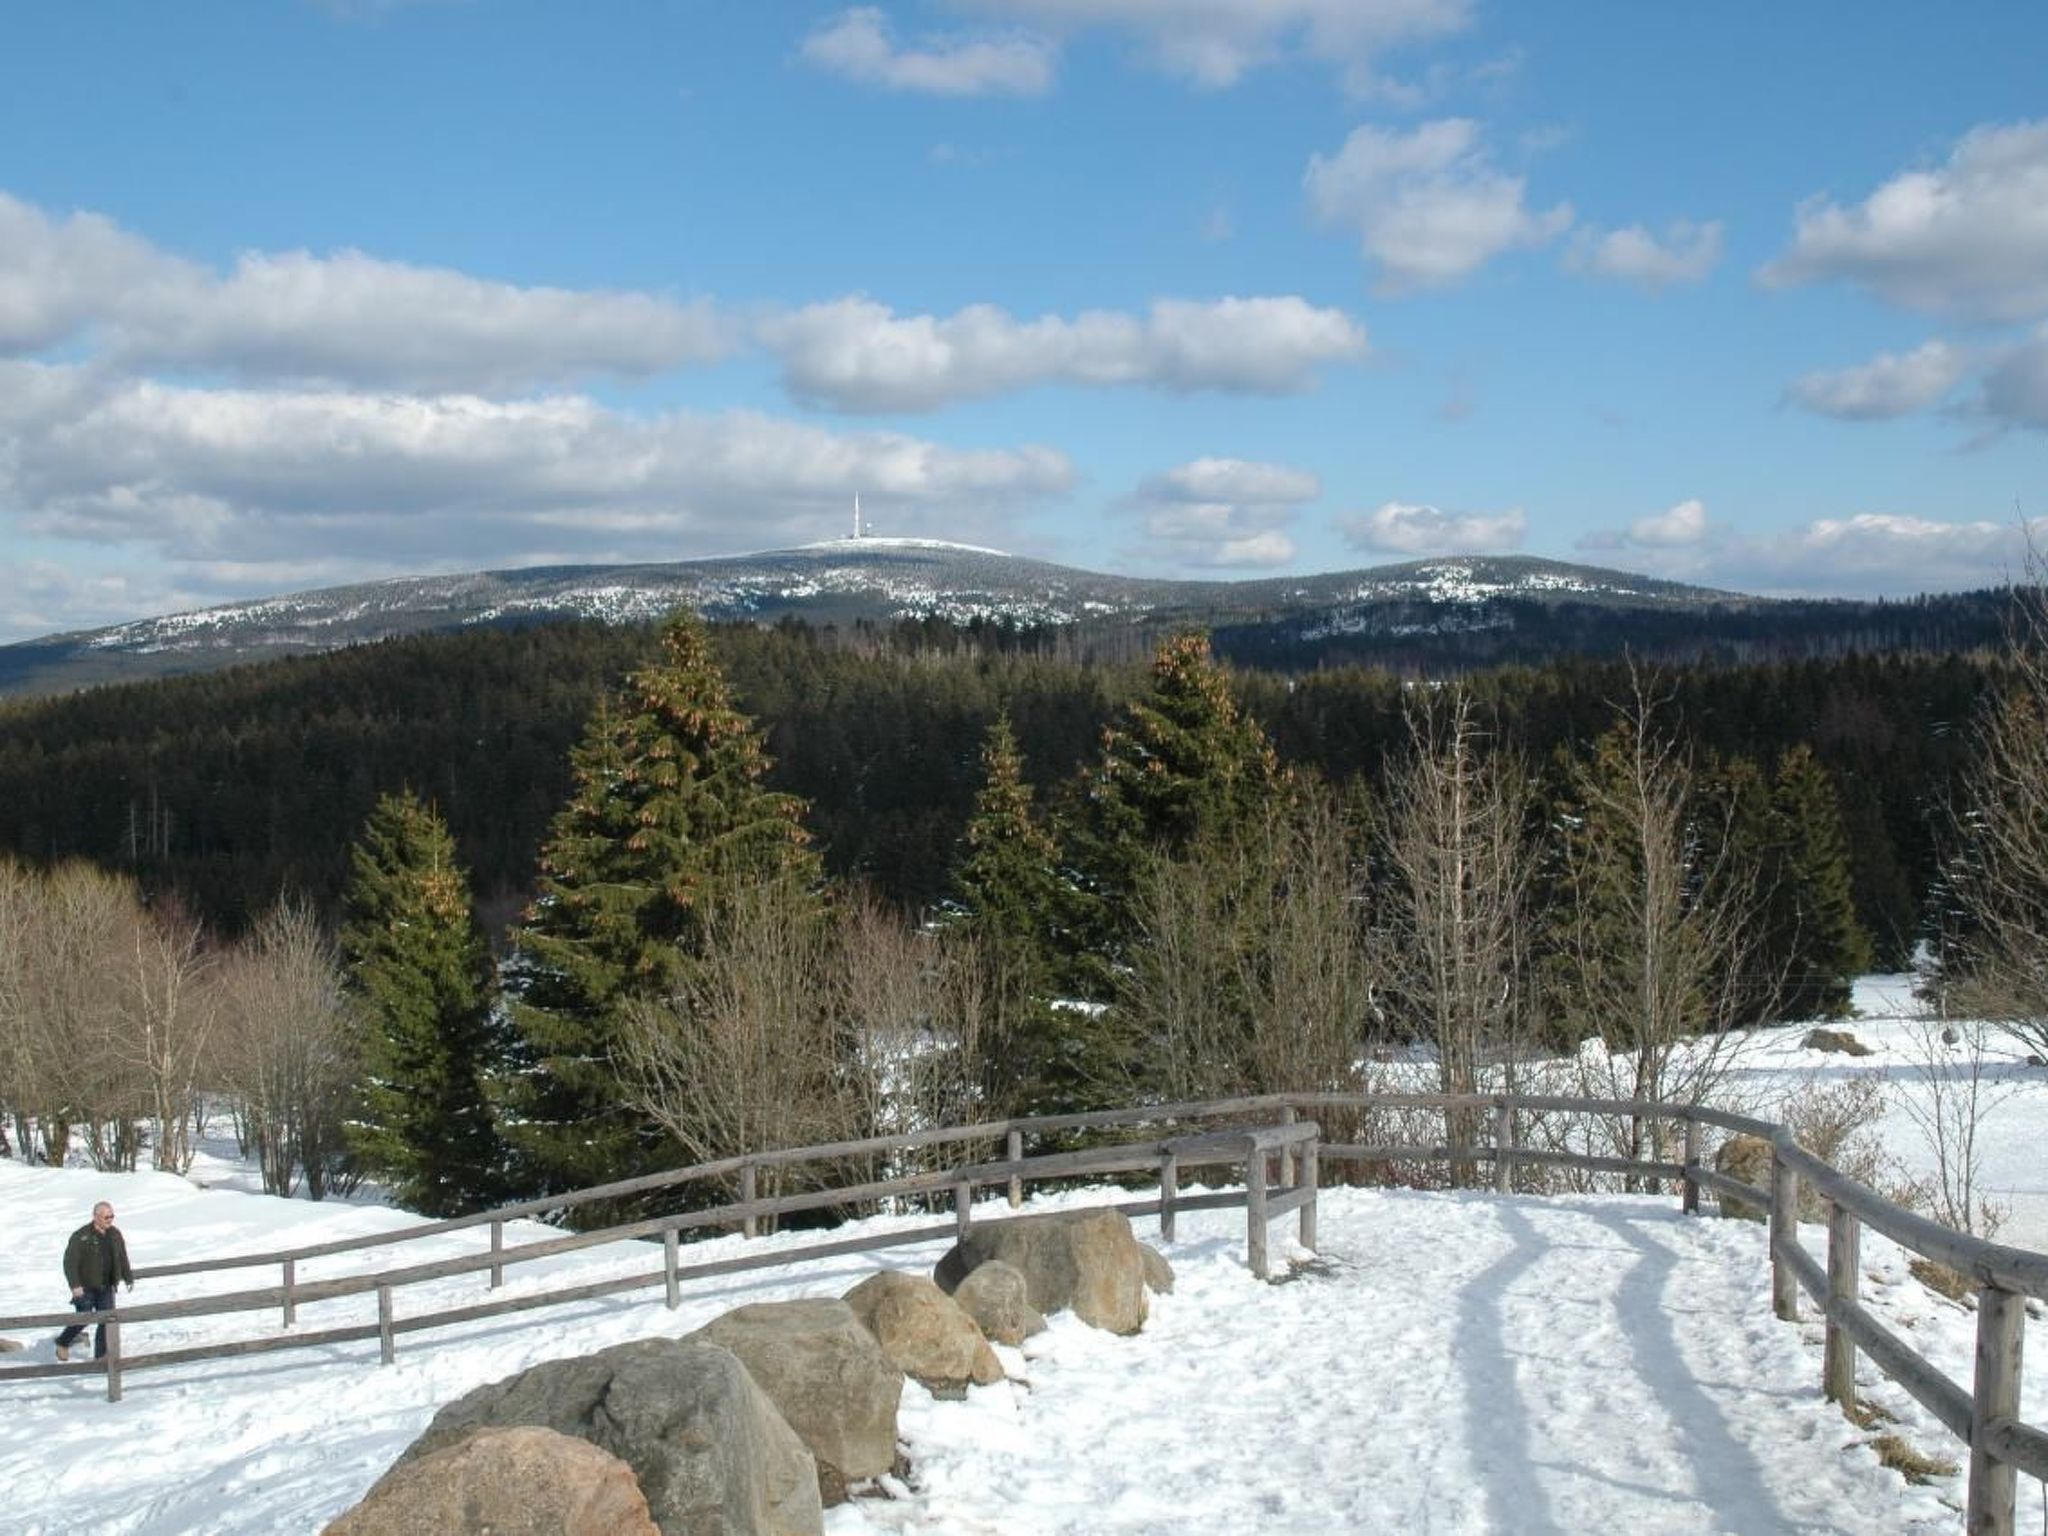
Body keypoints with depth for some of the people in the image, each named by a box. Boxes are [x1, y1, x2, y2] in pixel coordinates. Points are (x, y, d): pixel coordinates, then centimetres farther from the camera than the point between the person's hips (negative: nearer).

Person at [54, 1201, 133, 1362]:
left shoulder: (115, 1234, 2)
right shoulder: (81, 1236, -16)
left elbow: (123, 1258, 14)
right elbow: (69, 1261, -16)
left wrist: (129, 1278, 17)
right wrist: (75, 1285, -22)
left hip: (106, 1287, 5)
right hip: (85, 1287, -5)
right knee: (83, 1319, -2)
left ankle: (101, 1355, 10)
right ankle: (63, 1343, 25)